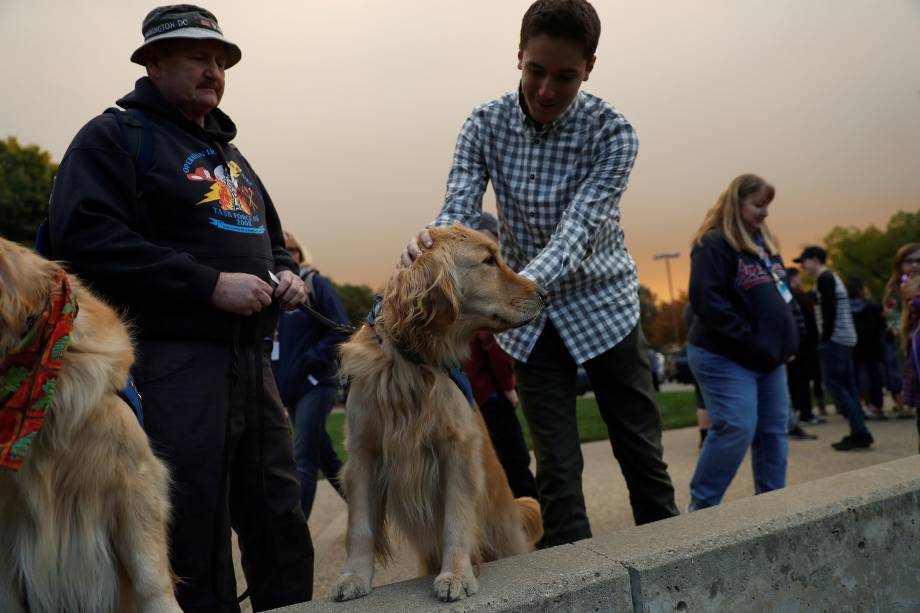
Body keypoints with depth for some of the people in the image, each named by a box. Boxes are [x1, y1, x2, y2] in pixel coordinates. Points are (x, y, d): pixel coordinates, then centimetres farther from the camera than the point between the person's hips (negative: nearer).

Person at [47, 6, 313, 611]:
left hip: (252, 359, 8)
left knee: (280, 519, 13)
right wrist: (210, 284, -19)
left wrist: (286, 273, 8)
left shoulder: (230, 156, 23)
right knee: (194, 534, -2)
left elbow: (271, 239, 32)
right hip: (173, 358, -7)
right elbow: (87, 236, -16)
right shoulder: (115, 136, 0)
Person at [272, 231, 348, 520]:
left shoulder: (315, 283, -5)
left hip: (315, 384, -6)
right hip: (289, 388, 6)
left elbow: (341, 331, -11)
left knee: (303, 459, -10)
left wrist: (306, 362, -17)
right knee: (323, 454, 16)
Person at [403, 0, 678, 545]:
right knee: (557, 465, 4)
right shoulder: (485, 125, -8)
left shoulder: (611, 132, -17)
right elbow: (459, 212, -15)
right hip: (530, 319, 2)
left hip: (602, 303, -1)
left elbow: (577, 233, -28)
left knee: (642, 454, 7)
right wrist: (430, 249, -40)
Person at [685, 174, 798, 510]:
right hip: (726, 357, -9)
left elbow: (778, 292, 24)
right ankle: (701, 506, -2)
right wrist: (749, 342, -22)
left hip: (768, 357, 9)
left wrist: (785, 339, 8)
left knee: (774, 431, 9)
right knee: (736, 428, -15)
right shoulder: (714, 244, -12)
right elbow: (706, 300, -22)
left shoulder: (765, 243, 16)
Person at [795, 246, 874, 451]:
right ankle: (859, 433, 8)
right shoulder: (833, 277, 21)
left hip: (834, 339, -10)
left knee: (834, 384, -9)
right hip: (845, 339, 10)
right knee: (847, 385, 8)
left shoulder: (824, 278, -8)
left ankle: (859, 432, -12)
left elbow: (829, 311, -17)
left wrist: (825, 338, -15)